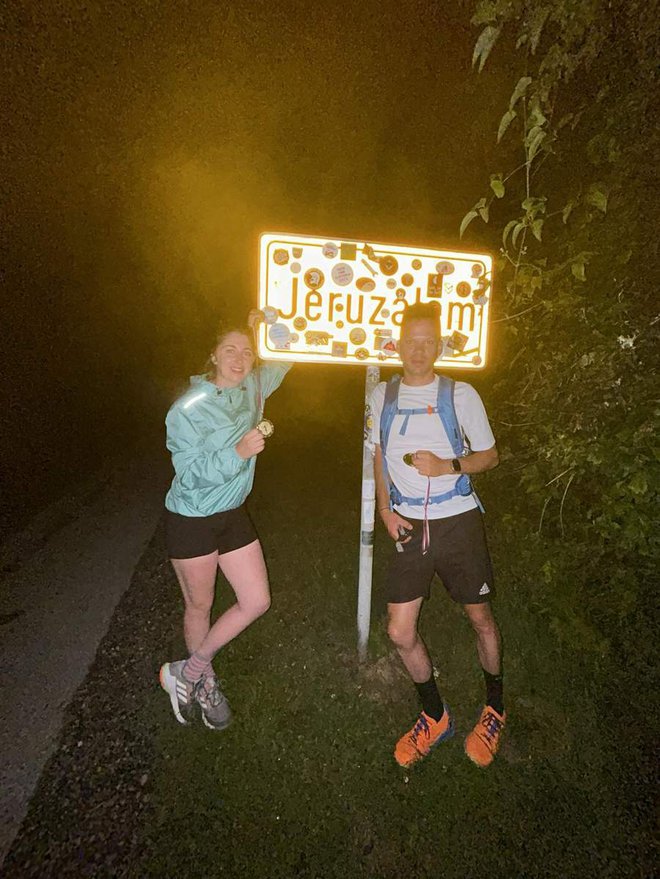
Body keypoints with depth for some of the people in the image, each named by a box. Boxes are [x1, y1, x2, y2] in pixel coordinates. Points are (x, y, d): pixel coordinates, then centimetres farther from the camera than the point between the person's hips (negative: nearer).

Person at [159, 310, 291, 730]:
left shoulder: (253, 388, -3)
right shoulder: (188, 409, -19)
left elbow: (287, 357, 10)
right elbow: (191, 473, -23)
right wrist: (239, 452, -34)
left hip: (233, 514, 6)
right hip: (190, 519, -6)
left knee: (257, 602, 7)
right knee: (200, 607, 13)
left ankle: (187, 672, 25)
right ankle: (204, 682, 41)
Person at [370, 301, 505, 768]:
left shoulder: (461, 394, -4)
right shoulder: (382, 395, 5)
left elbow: (489, 456, 2)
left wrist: (448, 465, -18)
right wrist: (386, 510, 3)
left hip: (457, 523, -2)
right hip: (409, 527, 3)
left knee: (480, 618, 14)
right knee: (400, 632, 3)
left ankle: (495, 708, 42)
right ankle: (436, 717, 30)